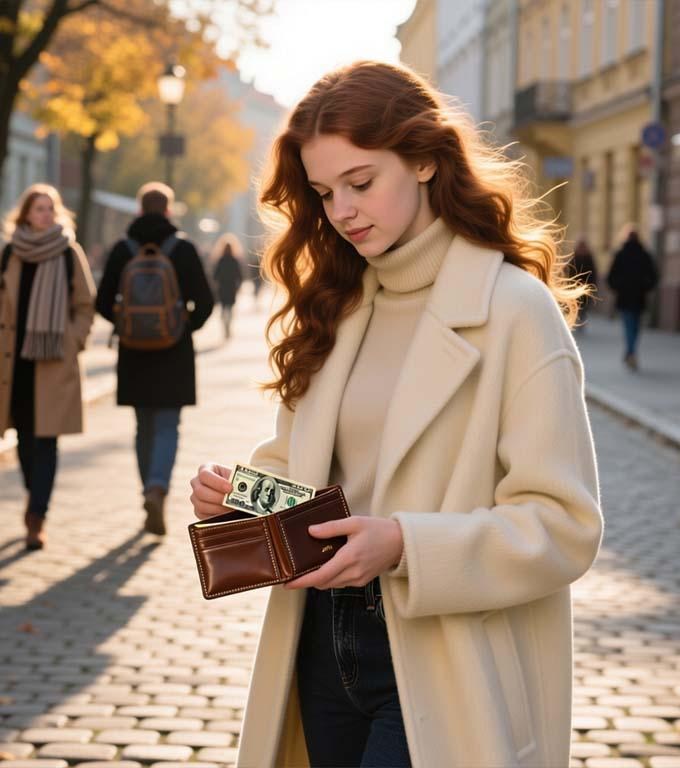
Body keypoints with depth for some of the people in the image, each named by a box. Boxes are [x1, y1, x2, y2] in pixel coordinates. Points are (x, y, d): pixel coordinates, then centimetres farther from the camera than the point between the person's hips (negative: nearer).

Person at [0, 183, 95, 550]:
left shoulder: (70, 253, -1)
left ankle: (36, 519, -8)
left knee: (45, 439, -7)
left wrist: (73, 341, -5)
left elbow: (85, 306, 5)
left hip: (54, 362, -3)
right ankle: (36, 504, 29)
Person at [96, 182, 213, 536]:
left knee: (145, 428, 14)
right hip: (174, 356, -2)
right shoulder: (183, 249, -5)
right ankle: (157, 488, -21)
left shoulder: (122, 250, 0)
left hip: (135, 355, 2)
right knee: (167, 428, 1)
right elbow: (204, 303, -6)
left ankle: (151, 494, 19)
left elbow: (103, 303, -1)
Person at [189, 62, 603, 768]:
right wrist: (235, 493, -5)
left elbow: (564, 525, -14)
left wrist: (406, 546, -26)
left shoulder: (516, 308, -10)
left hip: (444, 675, -6)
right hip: (325, 646, 6)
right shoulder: (335, 308, 10)